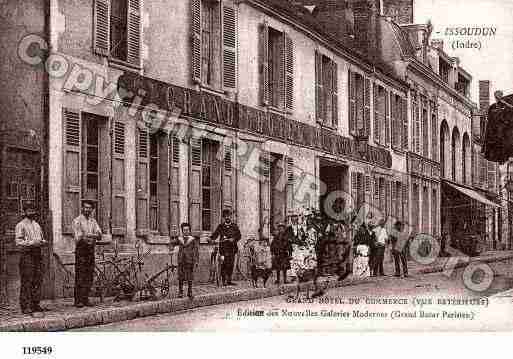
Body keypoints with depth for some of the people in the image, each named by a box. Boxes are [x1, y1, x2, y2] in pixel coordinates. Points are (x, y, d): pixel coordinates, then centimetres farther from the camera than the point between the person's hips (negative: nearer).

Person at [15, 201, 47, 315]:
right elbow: (18, 242, -10)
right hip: (26, 254, -7)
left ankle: (35, 304, 12)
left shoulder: (37, 225, 18)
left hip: (37, 254, 7)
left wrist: (43, 242, 3)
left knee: (38, 280, 6)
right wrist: (32, 242, -19)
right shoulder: (20, 225, -3)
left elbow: (41, 238, 26)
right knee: (26, 281, -7)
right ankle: (26, 306, -4)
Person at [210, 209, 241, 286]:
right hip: (224, 247, -2)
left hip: (232, 247, 3)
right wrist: (211, 238, -20)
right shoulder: (221, 226, 7)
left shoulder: (234, 226, 11)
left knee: (231, 264, 6)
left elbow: (239, 236, 6)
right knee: (224, 264, -11)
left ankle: (229, 280, 15)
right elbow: (215, 235, 2)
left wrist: (233, 239, -13)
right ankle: (224, 281, -9)